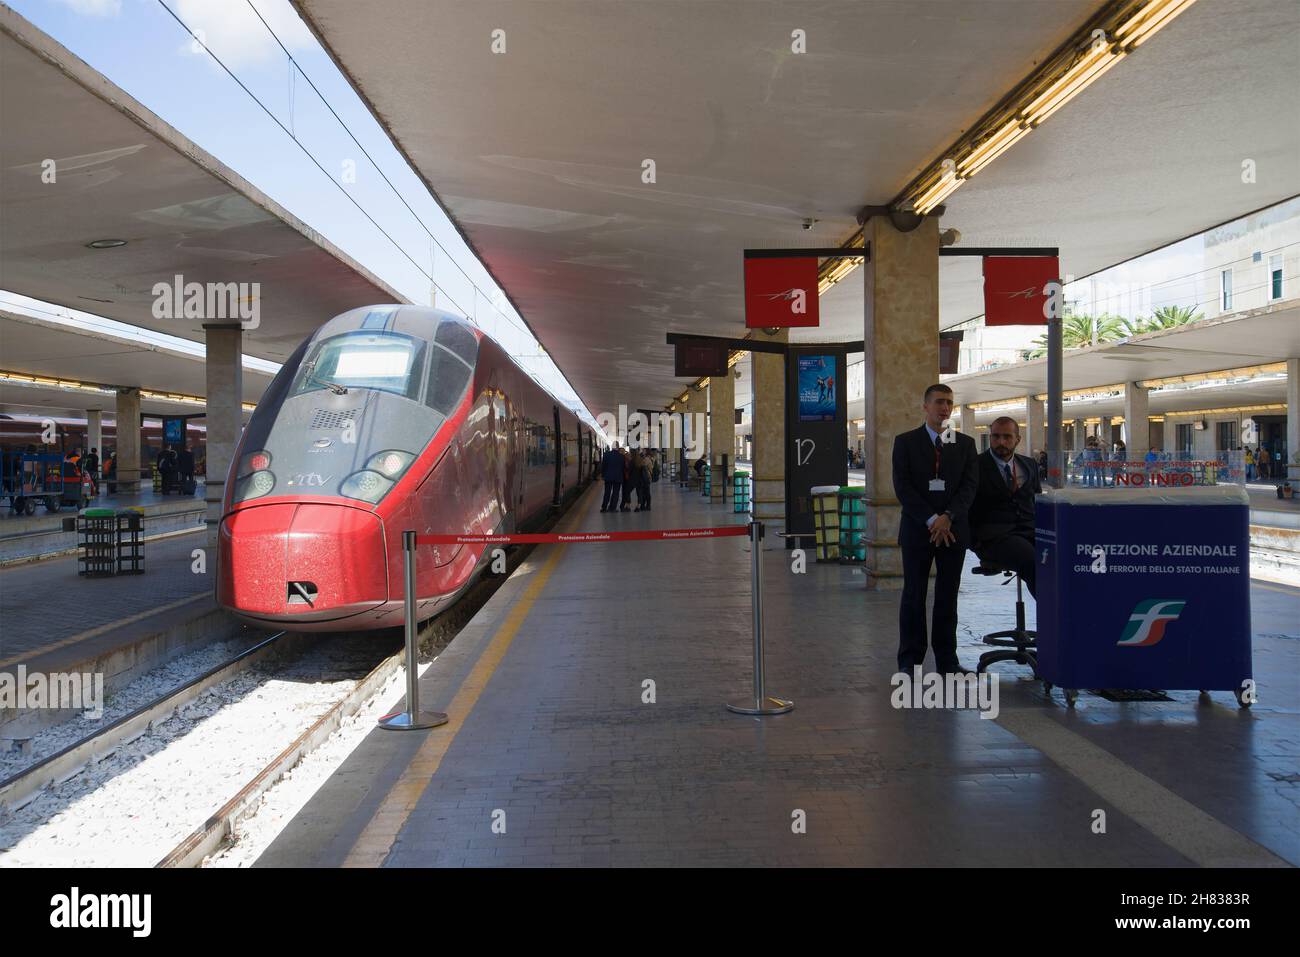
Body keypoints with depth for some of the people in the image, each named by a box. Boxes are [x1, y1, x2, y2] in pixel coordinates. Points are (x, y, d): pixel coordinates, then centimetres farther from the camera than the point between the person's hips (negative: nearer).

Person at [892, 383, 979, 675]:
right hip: (917, 529, -2)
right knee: (914, 596, 2)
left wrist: (948, 517, -15)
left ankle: (947, 659, 15)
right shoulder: (905, 442, 2)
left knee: (948, 596, 7)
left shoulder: (965, 443, 9)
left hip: (953, 529, 2)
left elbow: (970, 486, 0)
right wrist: (931, 520, -14)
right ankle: (910, 661, 8)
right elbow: (902, 487, -6)